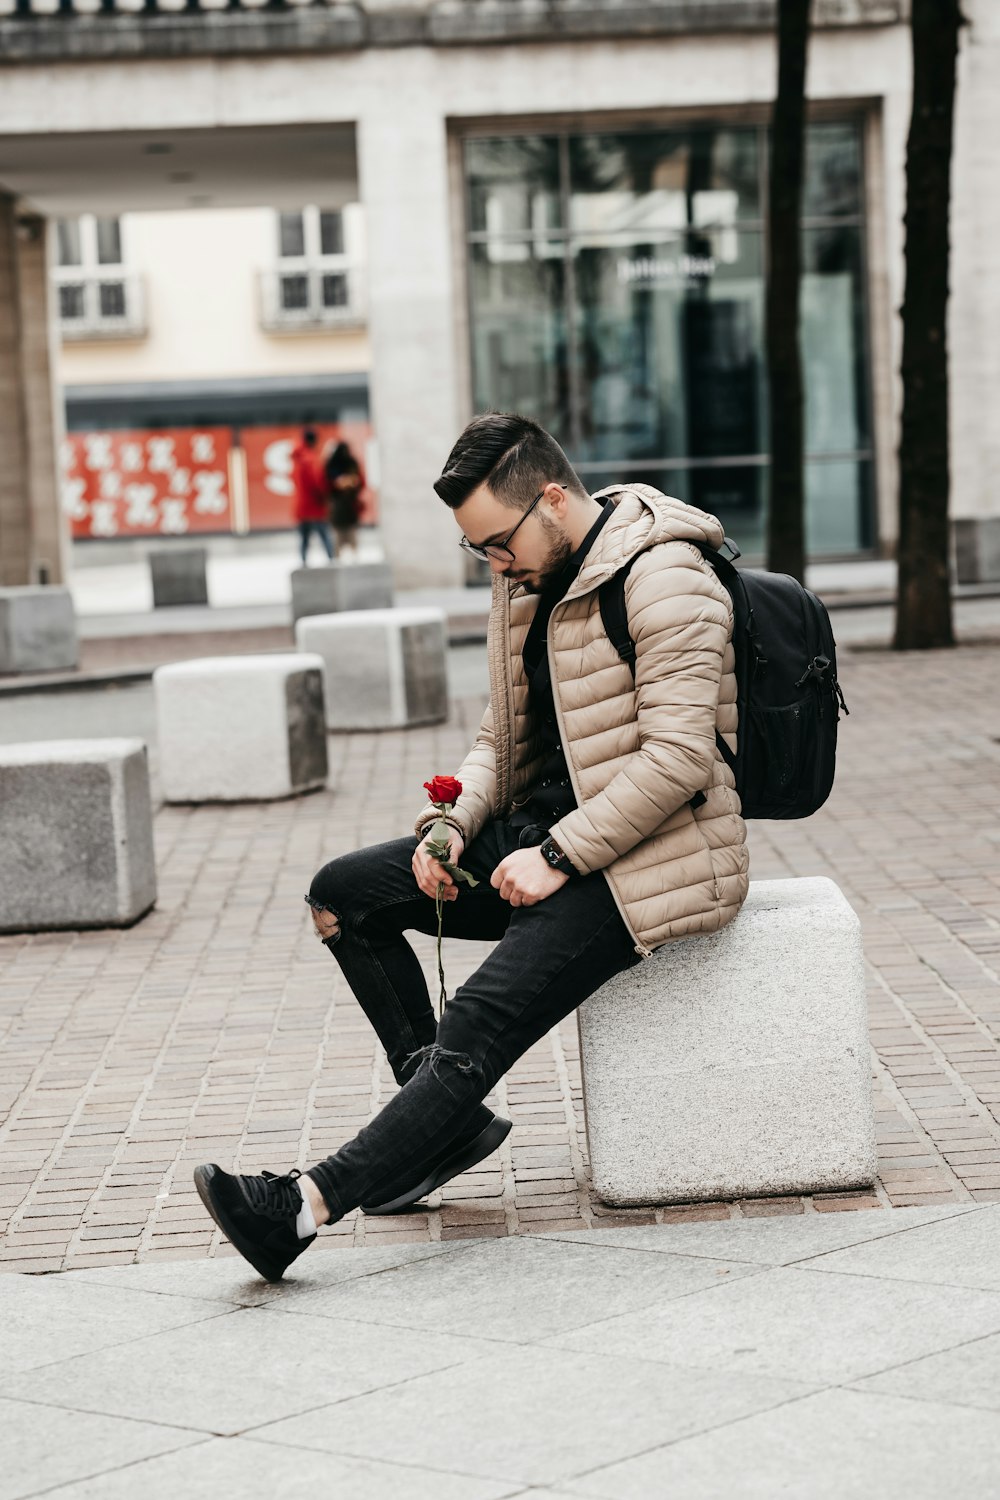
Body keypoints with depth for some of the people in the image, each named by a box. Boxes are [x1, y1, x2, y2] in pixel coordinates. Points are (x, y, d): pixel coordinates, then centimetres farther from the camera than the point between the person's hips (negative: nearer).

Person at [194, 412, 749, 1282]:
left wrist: (558, 856, -23)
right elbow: (503, 738, 18)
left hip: (645, 854, -10)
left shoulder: (664, 582, -16)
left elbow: (677, 758, -23)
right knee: (343, 894, 4)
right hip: (547, 833, 10)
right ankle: (449, 1118, 2)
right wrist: (452, 824, -2)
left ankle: (312, 1201, -31)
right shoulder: (529, 582, 12)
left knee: (480, 1023, -24)